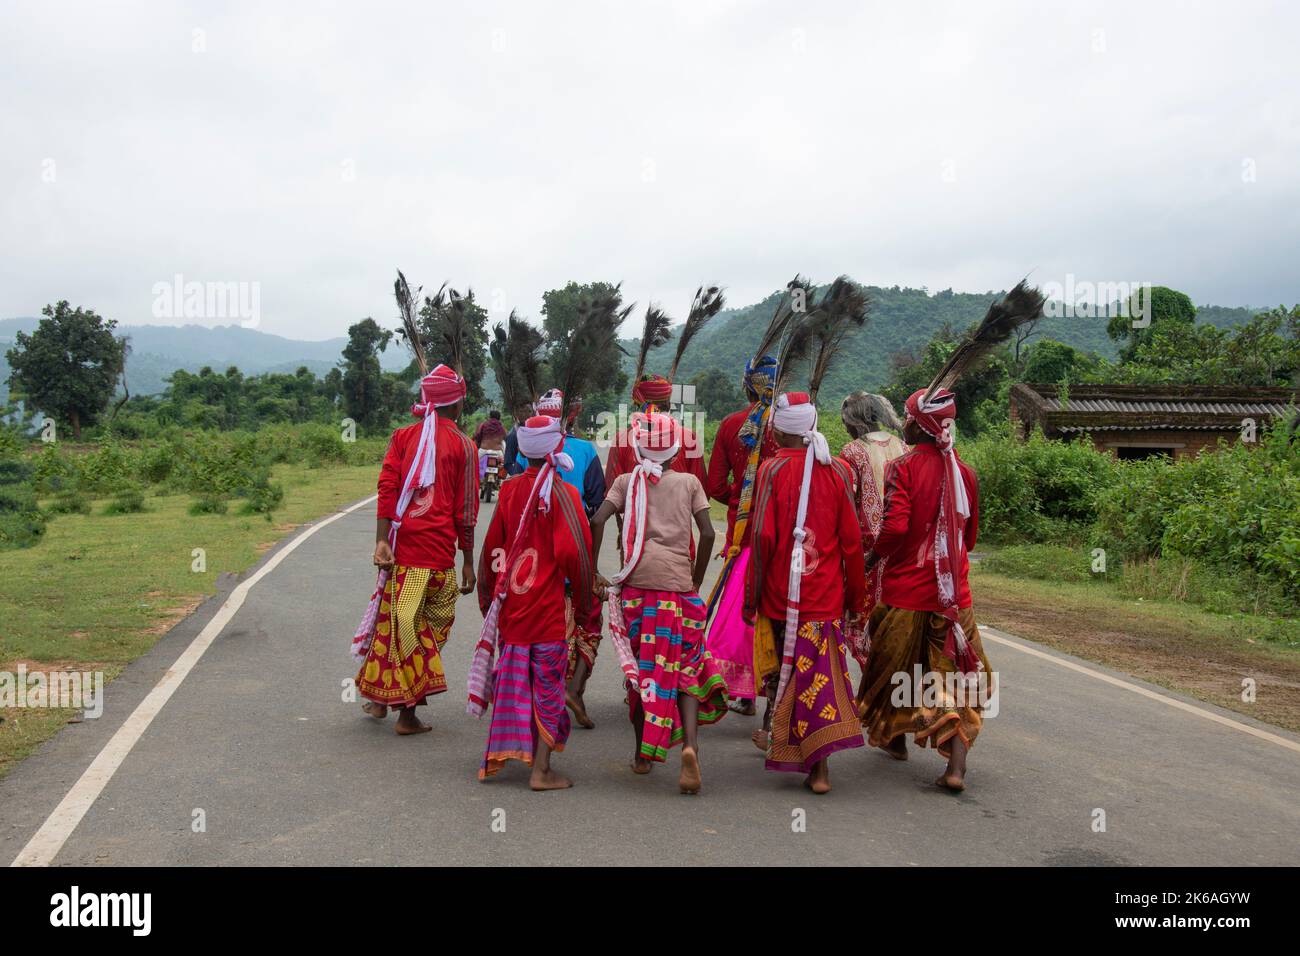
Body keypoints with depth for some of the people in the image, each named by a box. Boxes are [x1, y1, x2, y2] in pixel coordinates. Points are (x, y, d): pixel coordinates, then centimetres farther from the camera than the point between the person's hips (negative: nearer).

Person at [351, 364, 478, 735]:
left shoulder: (404, 436, 8)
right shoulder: (462, 445, 2)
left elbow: (386, 488, -3)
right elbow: (465, 510, 1)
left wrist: (381, 540, -6)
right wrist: (467, 562, 6)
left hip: (403, 545, 2)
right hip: (440, 551, -2)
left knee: (394, 618, 12)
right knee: (429, 624, 7)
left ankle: (381, 698, 20)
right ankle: (408, 712, 10)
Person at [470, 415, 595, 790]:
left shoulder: (510, 489, 2)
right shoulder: (563, 493, -11)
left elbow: (492, 546, 7)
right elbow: (572, 551, -16)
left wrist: (489, 595, 19)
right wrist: (583, 600, -2)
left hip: (510, 602, 5)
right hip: (548, 605, -4)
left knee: (513, 678, 18)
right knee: (547, 684, 3)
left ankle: (500, 754, 27)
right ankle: (541, 770, 6)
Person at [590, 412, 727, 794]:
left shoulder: (627, 482, 12)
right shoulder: (689, 482, 12)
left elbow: (597, 521, -3)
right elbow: (707, 534, 2)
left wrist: (592, 573, 3)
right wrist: (696, 579, 12)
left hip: (636, 584, 1)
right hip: (679, 584, -1)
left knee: (639, 667, 14)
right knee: (685, 668, 5)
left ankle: (643, 754, 22)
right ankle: (690, 744, -18)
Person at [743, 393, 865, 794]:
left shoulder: (772, 469, -6)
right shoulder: (837, 470, 2)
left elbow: (763, 536, -11)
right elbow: (852, 539, 3)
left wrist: (752, 595, -3)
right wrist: (855, 595, 12)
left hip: (782, 594, -2)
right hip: (826, 594, 2)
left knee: (786, 669, 11)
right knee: (821, 671, 6)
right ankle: (819, 766, 1)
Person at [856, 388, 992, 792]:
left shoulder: (903, 467, -12)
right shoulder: (964, 472, 3)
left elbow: (895, 525, -22)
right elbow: (970, 535, 11)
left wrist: (873, 557, -5)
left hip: (906, 585, -3)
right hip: (952, 589, 3)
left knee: (896, 664, 17)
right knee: (956, 672, 6)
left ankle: (895, 738, 35)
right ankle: (956, 764, -3)